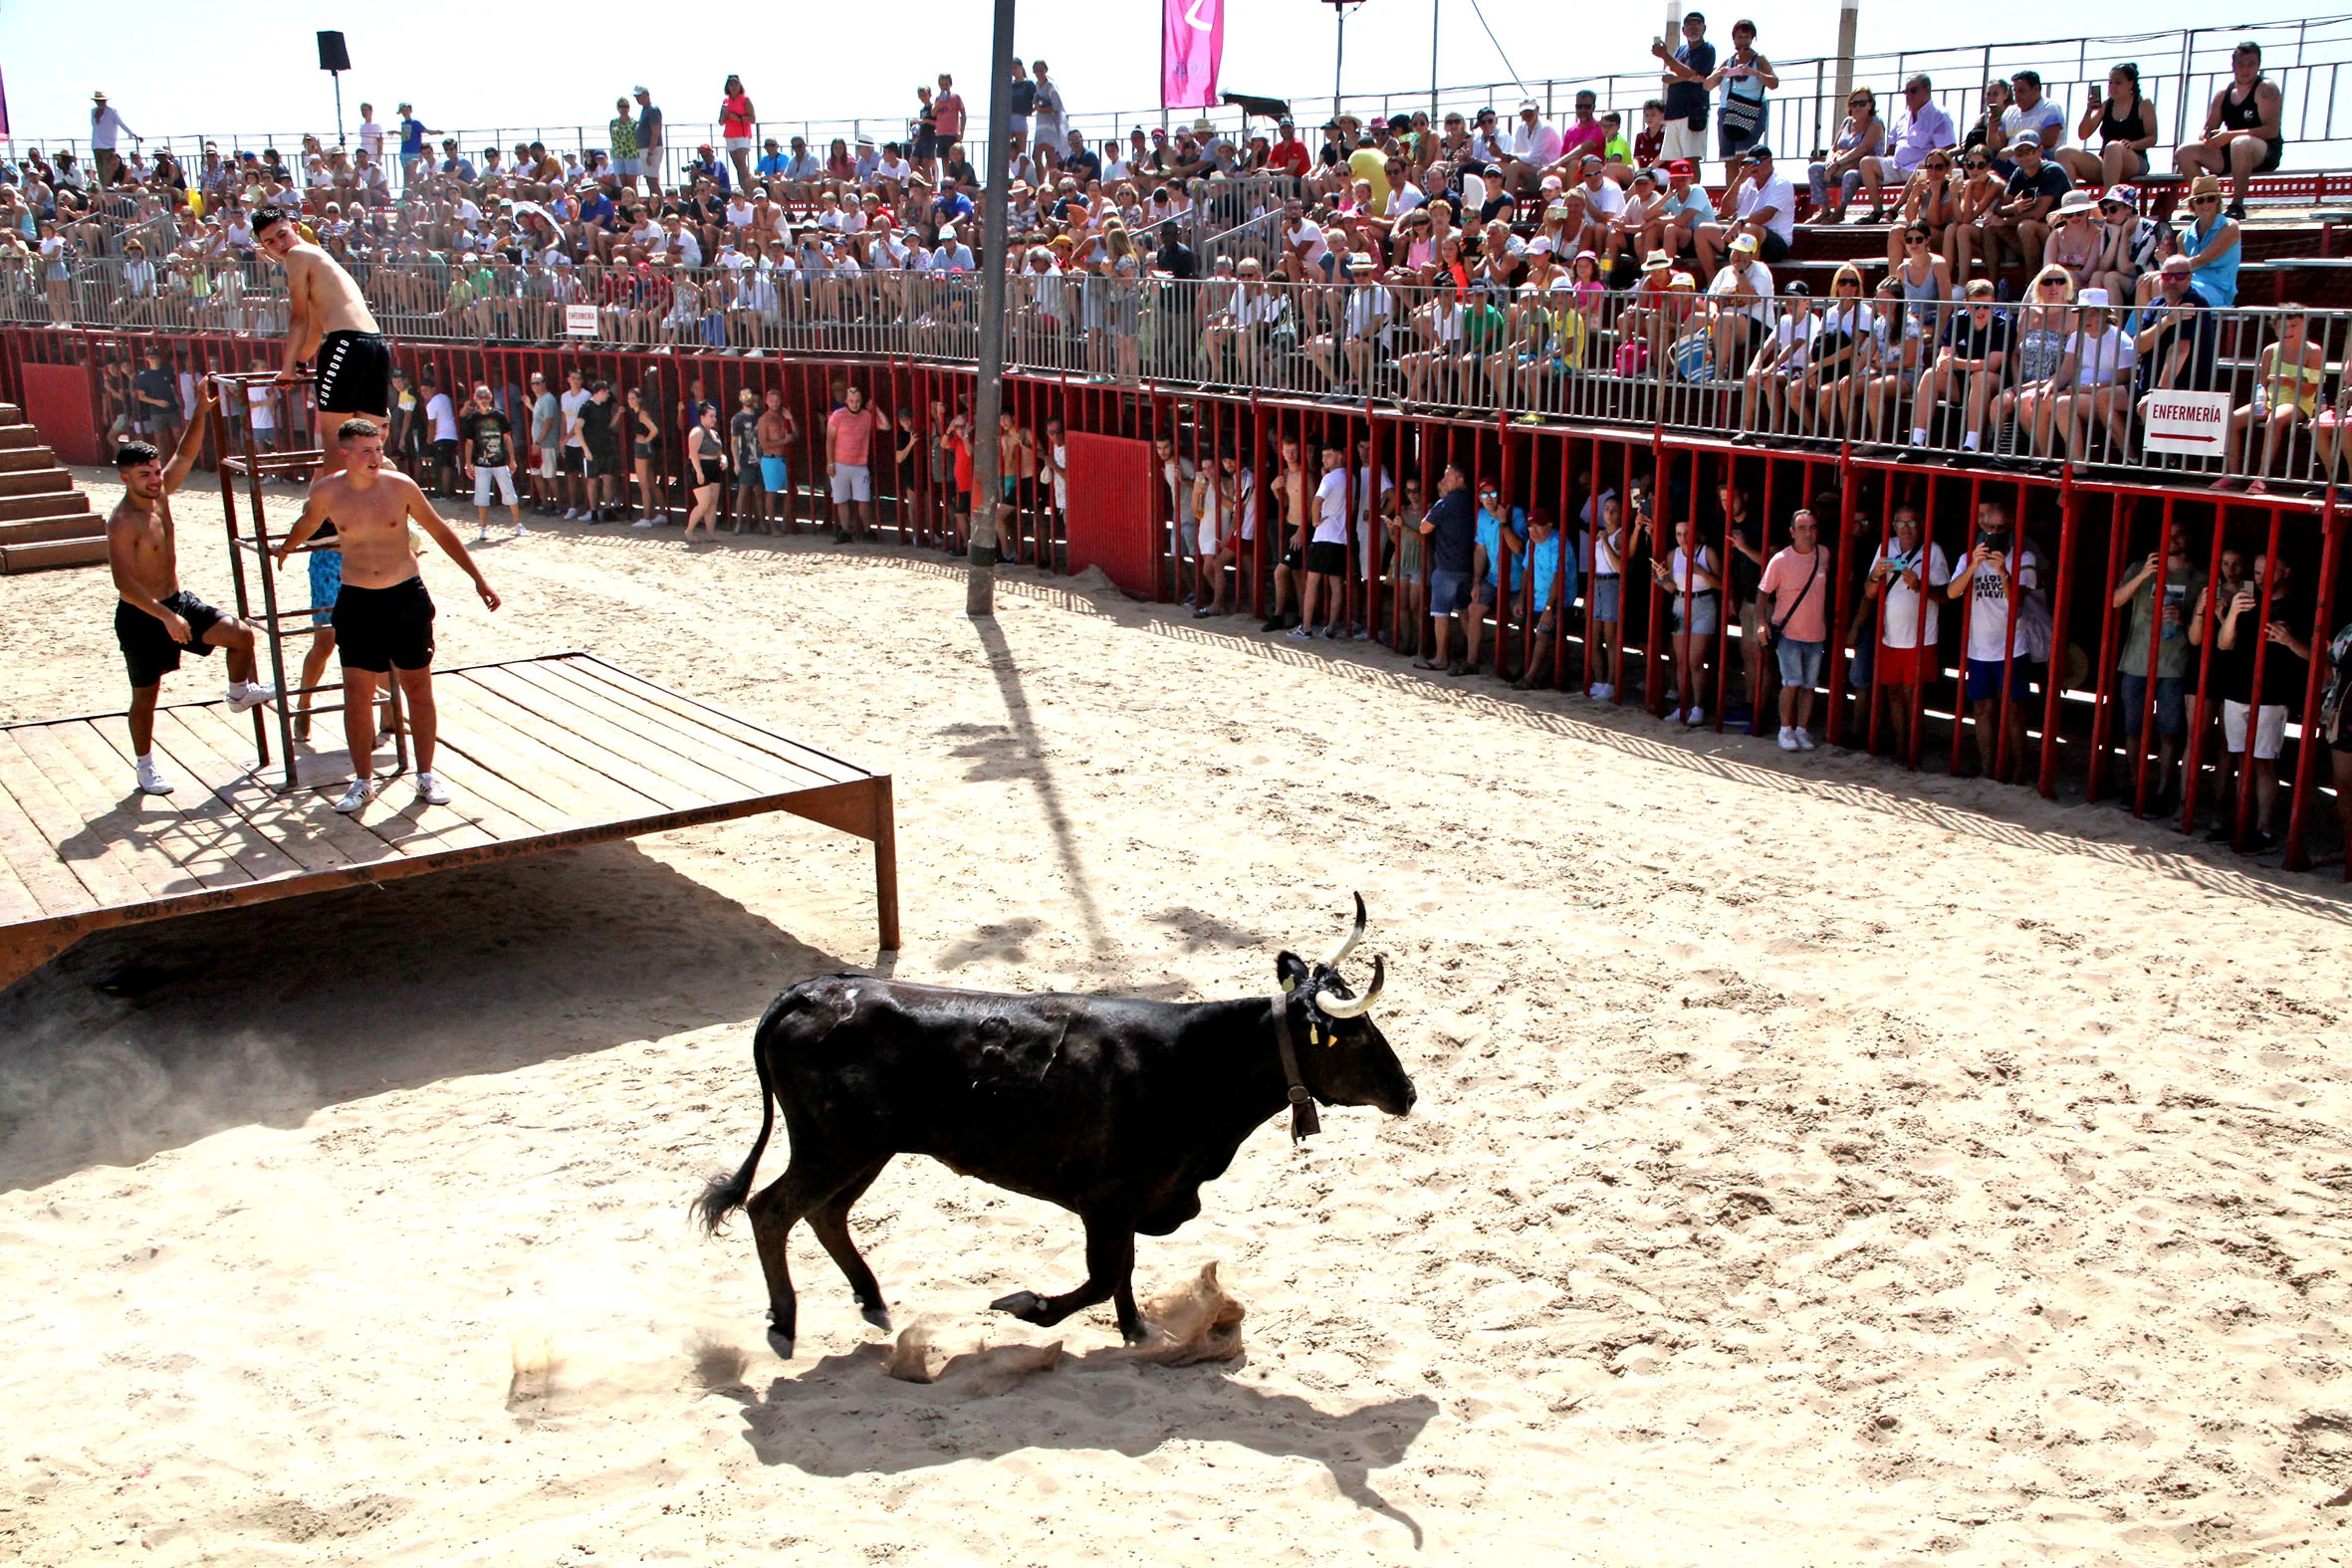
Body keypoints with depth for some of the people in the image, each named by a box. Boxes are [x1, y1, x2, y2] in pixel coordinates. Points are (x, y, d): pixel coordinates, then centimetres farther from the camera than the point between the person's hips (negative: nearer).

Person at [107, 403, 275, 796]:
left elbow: (186, 454, 4)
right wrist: (166, 616, -35)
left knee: (241, 635, 1)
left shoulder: (160, 495, -1)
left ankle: (239, 694, 28)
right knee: (146, 692, 5)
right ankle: (145, 765, 22)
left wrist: (202, 411, -8)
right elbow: (124, 583, -30)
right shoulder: (121, 523, -23)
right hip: (141, 616, -7)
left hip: (178, 602, 7)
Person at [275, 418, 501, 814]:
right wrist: (284, 549, 38)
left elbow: (440, 532, 3)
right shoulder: (327, 492, -4)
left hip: (406, 595, 0)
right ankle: (363, 781, 13)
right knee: (357, 692, 0)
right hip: (357, 602, 1)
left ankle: (426, 775, 19)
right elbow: (307, 523, 19)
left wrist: (478, 578, 4)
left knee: (418, 687, 6)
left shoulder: (400, 486, -6)